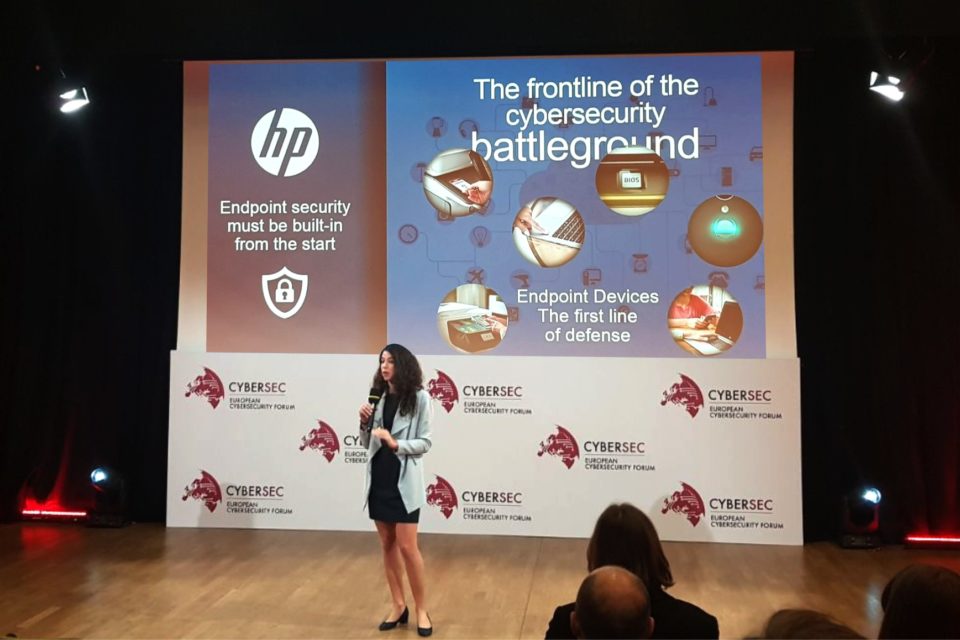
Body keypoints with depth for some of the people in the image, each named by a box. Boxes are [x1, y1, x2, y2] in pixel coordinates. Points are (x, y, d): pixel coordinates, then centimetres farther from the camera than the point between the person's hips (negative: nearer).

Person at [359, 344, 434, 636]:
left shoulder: (419, 397, -8)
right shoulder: (378, 397, 4)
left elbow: (425, 442, -8)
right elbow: (366, 444, 9)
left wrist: (396, 444, -21)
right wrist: (364, 423, -9)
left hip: (404, 480, -5)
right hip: (378, 477, 5)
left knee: (407, 547, -2)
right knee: (387, 545, 12)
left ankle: (422, 609, 14)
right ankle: (398, 606, 25)